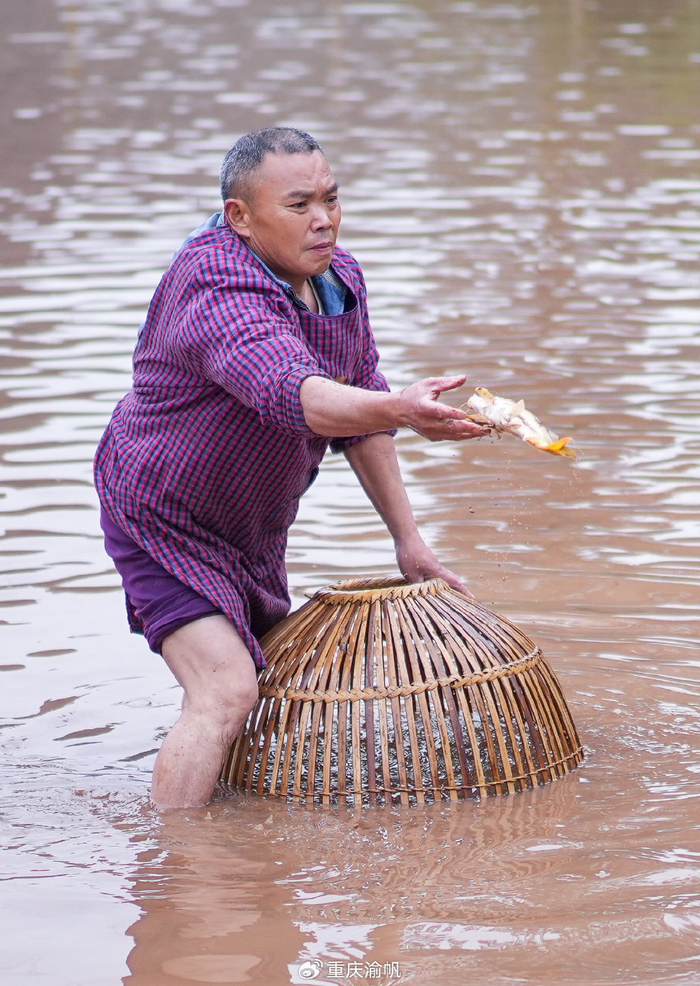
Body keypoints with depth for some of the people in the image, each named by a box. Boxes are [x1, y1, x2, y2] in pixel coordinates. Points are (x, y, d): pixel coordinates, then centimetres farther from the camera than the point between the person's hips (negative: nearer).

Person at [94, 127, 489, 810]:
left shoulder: (337, 277, -4)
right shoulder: (217, 292, -32)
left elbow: (360, 407, 6)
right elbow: (292, 393, -50)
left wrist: (407, 539, 4)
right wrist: (400, 410, -67)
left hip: (254, 525, 9)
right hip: (164, 519, -9)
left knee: (268, 682, 21)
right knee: (224, 693, -23)